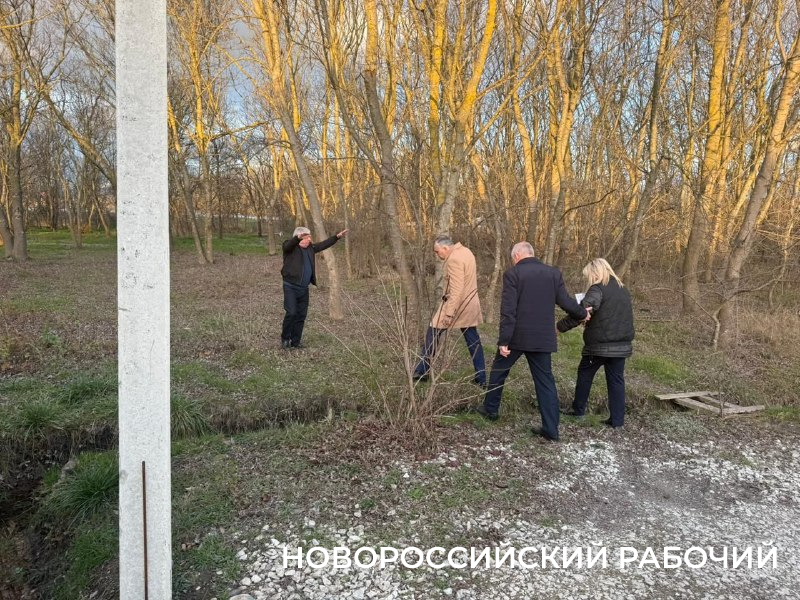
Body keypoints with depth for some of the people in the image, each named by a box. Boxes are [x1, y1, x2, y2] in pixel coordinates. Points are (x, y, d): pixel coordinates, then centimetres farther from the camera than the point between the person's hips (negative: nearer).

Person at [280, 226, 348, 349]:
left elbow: (323, 244, 20)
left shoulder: (310, 248, 13)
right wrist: (298, 238, -49)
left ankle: (295, 341, 18)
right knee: (291, 313, -13)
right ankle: (285, 338, 8)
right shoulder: (290, 246, -7)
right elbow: (288, 245, -29)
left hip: (304, 288, 7)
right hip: (290, 287, -7)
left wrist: (337, 237, 18)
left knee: (301, 315, 7)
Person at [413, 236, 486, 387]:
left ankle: (422, 371, 12)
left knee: (433, 334, 4)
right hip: (470, 305, 9)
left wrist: (449, 313, -26)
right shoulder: (466, 251, 9)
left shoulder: (454, 259, -20)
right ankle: (481, 378, 15)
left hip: (457, 304, -9)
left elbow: (456, 290, -26)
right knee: (473, 340, 12)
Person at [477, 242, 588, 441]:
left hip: (517, 336, -3)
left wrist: (504, 341, -12)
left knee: (499, 370, 19)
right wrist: (583, 314, 22)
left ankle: (490, 408, 33)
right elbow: (566, 302, 2)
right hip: (543, 338, 3)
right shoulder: (553, 273, 4)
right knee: (545, 381, 8)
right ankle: (551, 429, 7)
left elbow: (508, 311, -13)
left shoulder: (513, 274, -7)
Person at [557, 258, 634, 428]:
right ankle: (617, 419, 9)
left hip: (600, 344, -6)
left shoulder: (598, 289, -12)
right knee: (616, 379, 9)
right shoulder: (623, 289, 13)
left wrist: (560, 326, -17)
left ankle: (579, 409, 22)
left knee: (585, 374, 13)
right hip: (621, 344, 6)